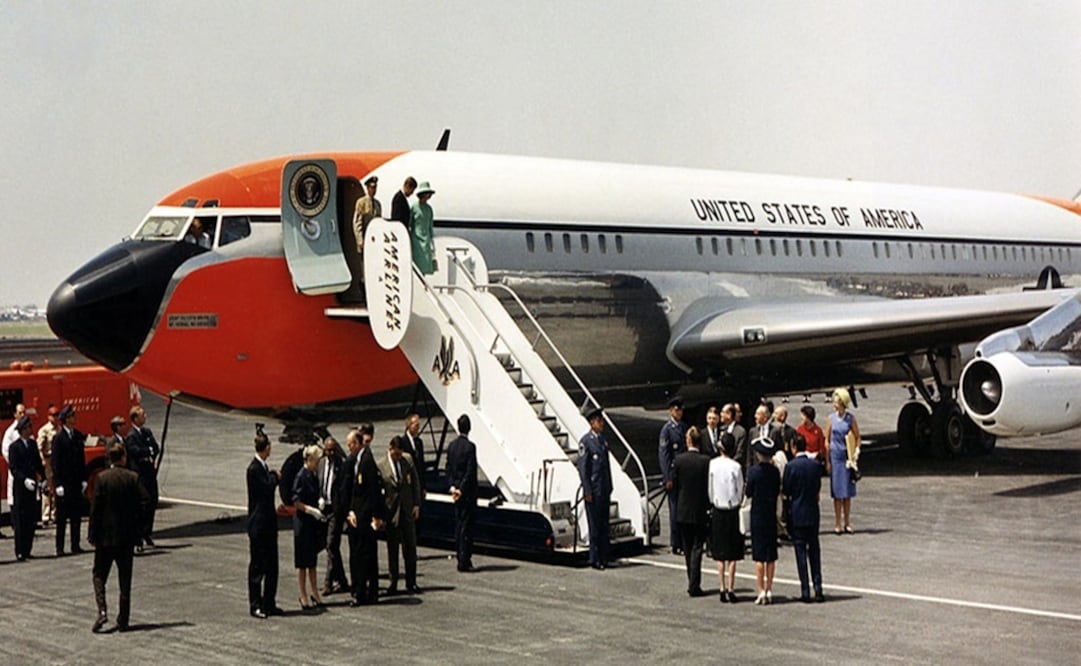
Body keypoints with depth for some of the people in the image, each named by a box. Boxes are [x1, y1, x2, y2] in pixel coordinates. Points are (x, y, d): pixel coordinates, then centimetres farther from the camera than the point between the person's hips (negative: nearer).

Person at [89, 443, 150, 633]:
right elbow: (145, 502, -10)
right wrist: (133, 519, 6)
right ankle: (123, 620, 10)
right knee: (125, 579, 9)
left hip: (106, 536, -1)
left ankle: (102, 611, -10)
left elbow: (95, 508, -8)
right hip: (127, 536, 2)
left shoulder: (102, 478, -8)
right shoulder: (133, 478, -4)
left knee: (99, 575, 10)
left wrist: (92, 535, -3)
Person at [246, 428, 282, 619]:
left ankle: (269, 603, 18)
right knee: (257, 566, -2)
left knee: (272, 565, 11)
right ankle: (255, 606, 5)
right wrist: (275, 476, -4)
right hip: (258, 523, -9)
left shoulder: (263, 467, 12)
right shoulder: (254, 468, -16)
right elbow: (267, 488, -19)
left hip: (268, 523, 9)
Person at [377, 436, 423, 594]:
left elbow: (415, 482, 8)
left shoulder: (408, 460, 3)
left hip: (408, 509, 3)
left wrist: (417, 504, 2)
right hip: (391, 510, -3)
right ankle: (393, 582, 15)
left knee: (410, 547, 6)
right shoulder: (380, 465, -8)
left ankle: (411, 583, 15)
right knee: (392, 548, 6)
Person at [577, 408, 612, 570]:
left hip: (605, 490, 7)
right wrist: (587, 491, -14)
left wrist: (609, 488, 15)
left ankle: (604, 558, 16)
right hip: (593, 490, -7)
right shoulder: (585, 441, -9)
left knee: (604, 524, 10)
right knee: (594, 525, -3)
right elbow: (582, 467, -11)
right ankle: (594, 559, 4)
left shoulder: (603, 440, 13)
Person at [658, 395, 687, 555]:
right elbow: (663, 455, -9)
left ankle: (684, 543, 14)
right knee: (675, 509, -2)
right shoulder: (667, 429, -7)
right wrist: (668, 478, -13)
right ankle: (676, 545, 4)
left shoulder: (684, 427, 12)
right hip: (674, 474, -6)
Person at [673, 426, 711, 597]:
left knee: (687, 549, 14)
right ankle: (694, 585, -5)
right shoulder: (706, 461, -11)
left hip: (683, 511, 2)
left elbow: (674, 485, 0)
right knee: (697, 548, 1)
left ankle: (692, 582, 20)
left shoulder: (678, 460, -5)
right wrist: (708, 506, 6)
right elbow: (709, 486, -7)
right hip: (700, 511, -2)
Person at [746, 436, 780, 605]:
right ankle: (769, 590, 13)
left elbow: (748, 493, -7)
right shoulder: (775, 471, -3)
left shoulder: (754, 471, -14)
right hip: (771, 515, 4)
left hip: (758, 516, -4)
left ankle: (761, 590, -3)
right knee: (771, 556, 9)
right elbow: (777, 491, 5)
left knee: (759, 556, 0)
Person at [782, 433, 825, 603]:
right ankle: (818, 589, 10)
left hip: (797, 514, -4)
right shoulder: (816, 465, -2)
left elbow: (786, 491, -8)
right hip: (813, 513, 4)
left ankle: (805, 591, 1)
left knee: (800, 551, 2)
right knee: (814, 551, 11)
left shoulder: (791, 466, -14)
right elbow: (818, 487, 7)